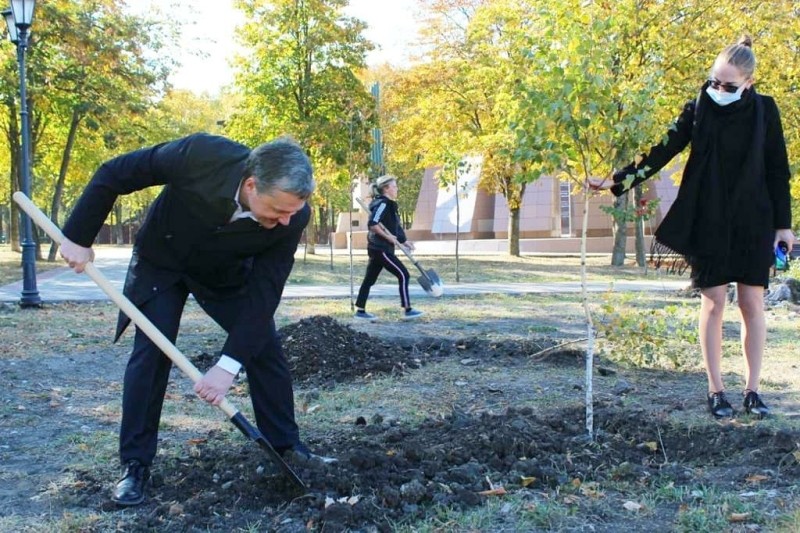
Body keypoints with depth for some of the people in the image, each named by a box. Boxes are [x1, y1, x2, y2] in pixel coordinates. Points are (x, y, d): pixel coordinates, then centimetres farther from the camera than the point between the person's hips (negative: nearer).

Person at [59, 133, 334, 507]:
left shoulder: (292, 217, -31)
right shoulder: (199, 155, -39)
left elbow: (264, 293, -27)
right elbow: (113, 174, -25)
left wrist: (229, 365, -33)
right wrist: (78, 237, -20)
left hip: (227, 272, 2)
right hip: (161, 261, -2)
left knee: (266, 349, -1)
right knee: (150, 353, -11)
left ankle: (286, 447, 16)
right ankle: (135, 464, 1)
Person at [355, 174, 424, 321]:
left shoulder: (388, 204, 15)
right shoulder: (382, 204, -15)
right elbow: (372, 224, -26)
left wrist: (404, 241, 16)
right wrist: (388, 237, -20)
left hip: (379, 248, 10)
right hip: (380, 249, -10)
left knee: (369, 279, 11)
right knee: (403, 275, -5)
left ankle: (360, 311, 15)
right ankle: (407, 310, -2)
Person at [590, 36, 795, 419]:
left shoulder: (764, 111, 0)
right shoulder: (698, 110, -1)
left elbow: (778, 170, 3)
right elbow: (661, 152, -3)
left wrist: (783, 223, 2)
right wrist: (618, 181, -12)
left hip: (752, 223, 1)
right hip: (707, 223, 0)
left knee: (752, 304, 3)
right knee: (713, 302, 2)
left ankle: (752, 390, 14)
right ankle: (716, 391, 10)